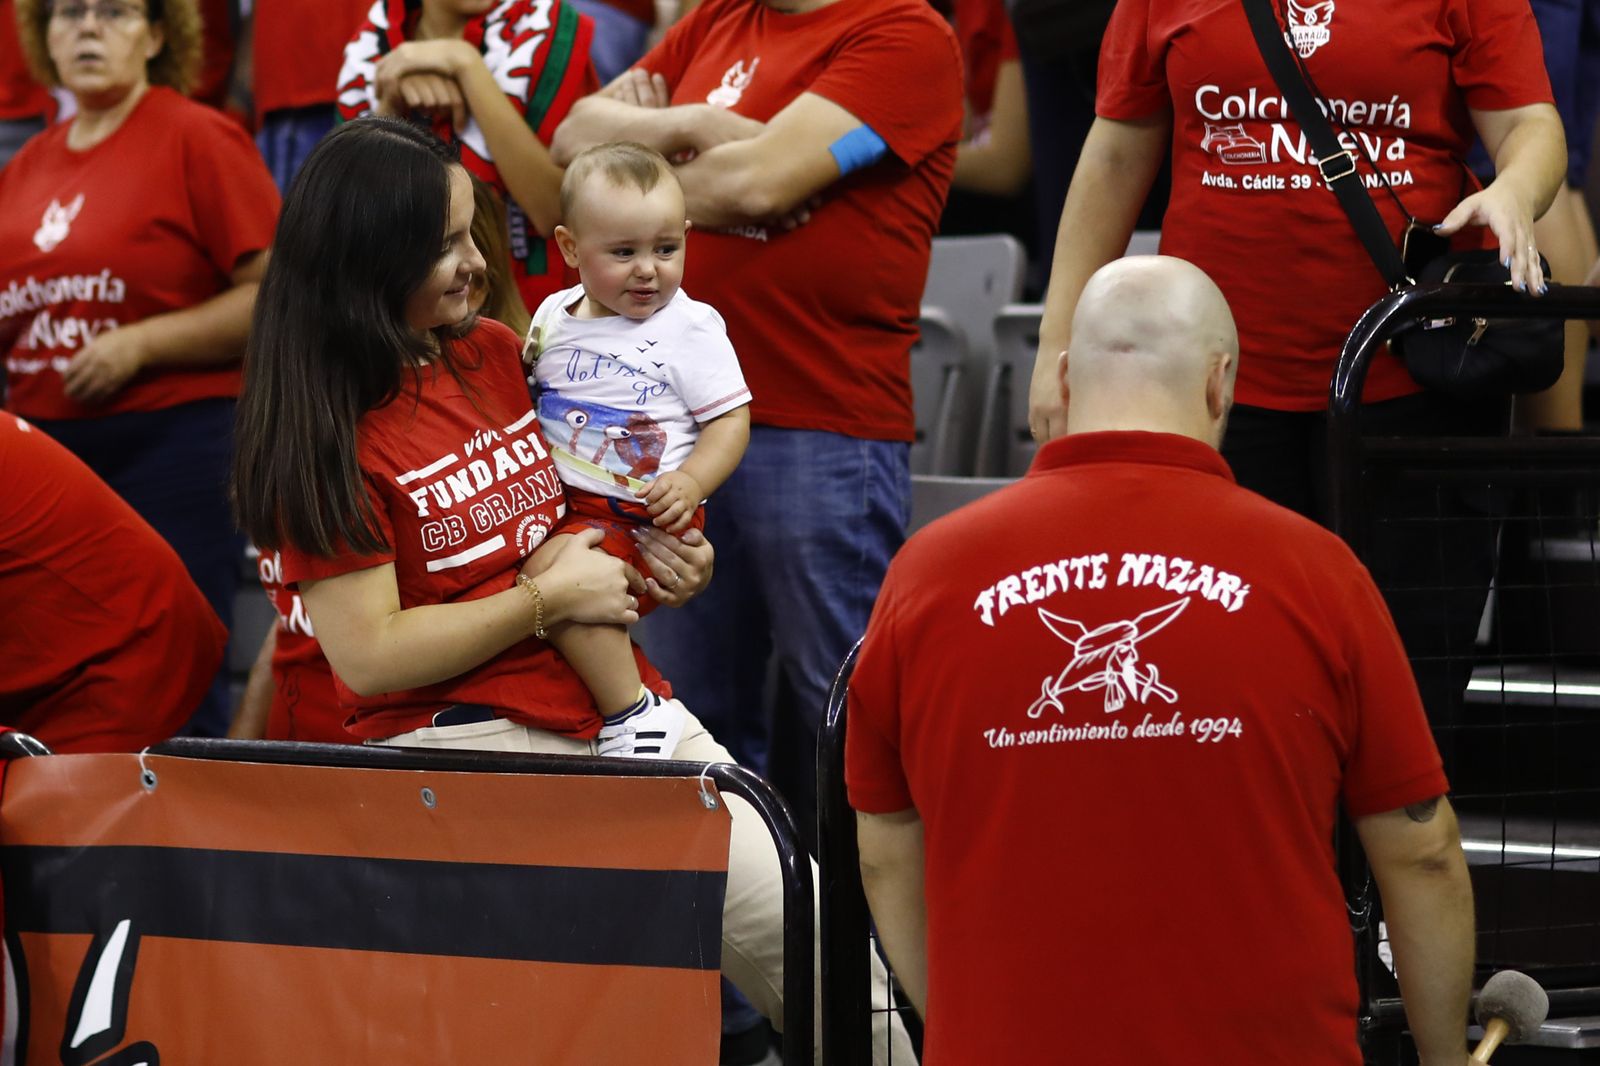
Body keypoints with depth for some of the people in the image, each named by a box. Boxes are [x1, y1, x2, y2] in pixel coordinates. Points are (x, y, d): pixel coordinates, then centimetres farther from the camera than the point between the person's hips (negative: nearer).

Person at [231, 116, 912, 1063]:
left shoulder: (496, 354, 13)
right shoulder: (327, 432, -7)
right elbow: (369, 657, -12)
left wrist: (662, 579, 5)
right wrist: (548, 599, -9)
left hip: (617, 705, 7)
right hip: (459, 733, -6)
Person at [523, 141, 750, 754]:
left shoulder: (691, 328, -4)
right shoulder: (553, 318, 11)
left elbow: (730, 421, -5)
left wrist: (692, 482, -22)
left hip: (641, 515, -7)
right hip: (556, 503, 8)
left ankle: (632, 712, -23)